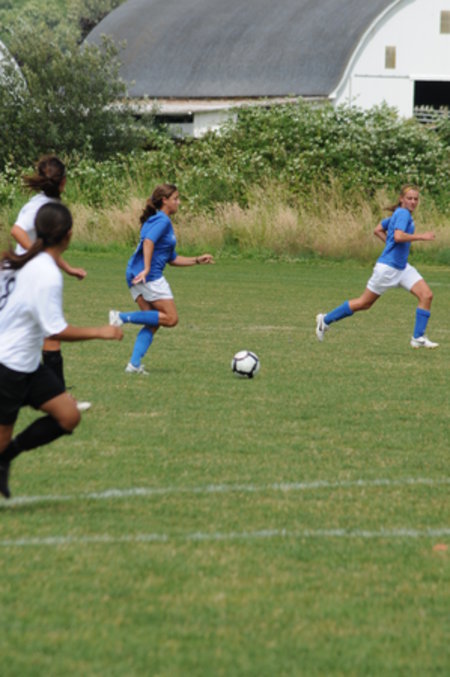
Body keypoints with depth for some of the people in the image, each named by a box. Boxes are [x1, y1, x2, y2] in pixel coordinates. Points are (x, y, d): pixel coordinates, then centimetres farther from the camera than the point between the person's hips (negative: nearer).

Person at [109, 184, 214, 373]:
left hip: (136, 275, 10)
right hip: (149, 276, -10)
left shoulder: (158, 220, 25)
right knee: (170, 318, -7)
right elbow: (148, 241, -23)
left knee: (153, 323, 9)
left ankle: (134, 364, -1)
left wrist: (197, 260, 27)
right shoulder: (162, 220, -5)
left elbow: (172, 259, 30)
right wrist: (147, 269, -30)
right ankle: (123, 317, -15)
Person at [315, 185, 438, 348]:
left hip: (402, 267, 9)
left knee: (426, 295, -7)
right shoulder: (403, 214, -15)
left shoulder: (399, 214, 12)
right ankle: (326, 320, 19)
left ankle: (418, 338, -5)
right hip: (387, 267, -9)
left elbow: (378, 230, 21)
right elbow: (398, 236, -32)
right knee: (364, 303, 3)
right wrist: (421, 237, -26)